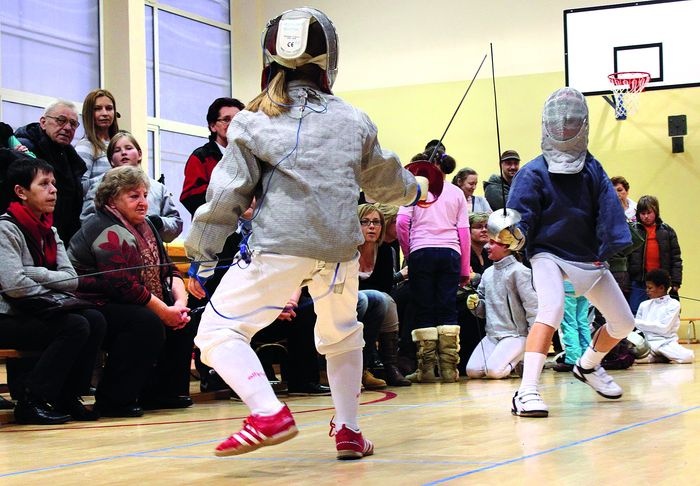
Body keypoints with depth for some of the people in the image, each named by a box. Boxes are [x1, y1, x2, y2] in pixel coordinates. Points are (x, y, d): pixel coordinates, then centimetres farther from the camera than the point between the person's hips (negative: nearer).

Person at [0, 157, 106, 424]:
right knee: (75, 326, -24)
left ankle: (67, 398, -3)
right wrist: (52, 289, -8)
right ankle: (31, 402, -17)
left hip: (35, 313, 8)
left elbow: (71, 279, 2)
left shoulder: (49, 231, 13)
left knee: (95, 320, -11)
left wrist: (34, 273, -13)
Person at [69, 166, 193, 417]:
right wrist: (165, 311, -22)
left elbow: (168, 270, 11)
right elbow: (123, 286, -26)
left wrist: (181, 302, -8)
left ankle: (160, 391, 7)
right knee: (147, 323, -31)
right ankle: (114, 400, -23)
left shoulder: (144, 226, 14)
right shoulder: (107, 231, -17)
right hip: (93, 308, -10)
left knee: (182, 320, 2)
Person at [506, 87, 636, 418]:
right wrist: (512, 231, -40)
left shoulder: (593, 170, 1)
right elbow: (522, 217, -17)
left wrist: (612, 245, -27)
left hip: (589, 257, 6)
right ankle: (527, 392, -37)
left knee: (623, 323, 13)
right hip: (548, 254, -5)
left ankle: (588, 366, 43)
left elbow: (608, 209, -10)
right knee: (552, 309, -33)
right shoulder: (533, 173, -9)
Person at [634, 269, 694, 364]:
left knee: (688, 357, -32)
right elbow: (638, 328, 15)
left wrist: (636, 322, -10)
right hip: (648, 343, 3)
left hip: (666, 343, -3)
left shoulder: (673, 304, -1)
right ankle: (663, 358, -7)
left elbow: (664, 328, -11)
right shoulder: (644, 305, 12)